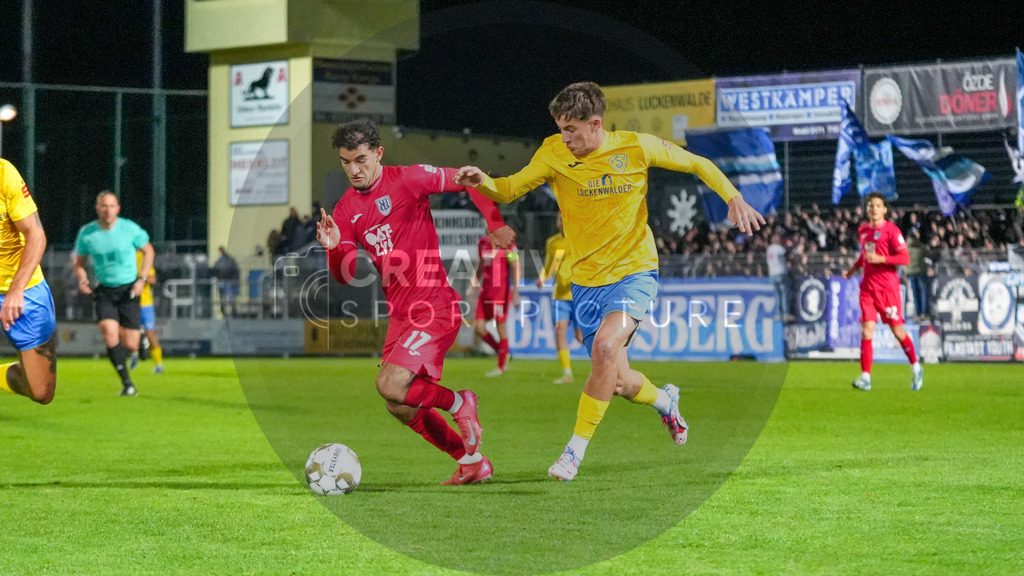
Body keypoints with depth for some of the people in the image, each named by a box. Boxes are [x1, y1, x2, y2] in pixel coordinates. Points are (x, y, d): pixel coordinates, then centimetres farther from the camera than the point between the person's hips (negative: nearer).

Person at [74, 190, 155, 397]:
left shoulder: (130, 228, -7)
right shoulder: (86, 233, -3)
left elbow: (148, 251, 8)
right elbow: (79, 262, 12)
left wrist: (141, 279, -3)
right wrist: (82, 279, -9)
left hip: (128, 290, -1)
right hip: (104, 292, 1)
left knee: (130, 345, -4)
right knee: (109, 333, -22)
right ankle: (127, 382, -11)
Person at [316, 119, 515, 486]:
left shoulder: (407, 180, -8)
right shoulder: (345, 210, 9)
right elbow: (345, 276, 2)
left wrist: (495, 225, -14)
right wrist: (334, 248, -19)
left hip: (434, 306, -8)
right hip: (400, 314, 8)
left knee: (390, 385, -21)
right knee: (401, 408, 9)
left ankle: (459, 403, 5)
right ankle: (472, 461, 24)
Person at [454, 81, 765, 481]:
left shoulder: (637, 148, -8)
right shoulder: (554, 153, -5)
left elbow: (698, 165, 4)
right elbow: (509, 189, -8)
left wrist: (734, 198, -7)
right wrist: (482, 181, -30)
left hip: (634, 271, -3)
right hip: (586, 280, 3)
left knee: (606, 346, -30)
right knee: (619, 383, 6)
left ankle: (576, 449, -19)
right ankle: (664, 400, 43)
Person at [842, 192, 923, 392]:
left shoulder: (891, 230, -8)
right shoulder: (863, 230, 12)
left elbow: (904, 258, -13)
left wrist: (881, 259, -22)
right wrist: (854, 268, 18)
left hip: (888, 287, -5)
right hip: (868, 287, 5)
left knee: (897, 331, 3)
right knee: (866, 331, -6)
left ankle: (916, 368, 23)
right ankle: (865, 377, -9)